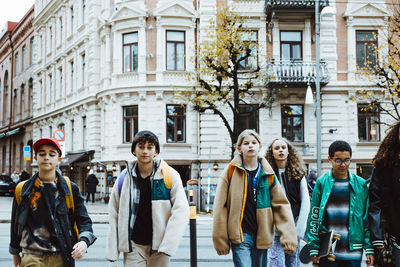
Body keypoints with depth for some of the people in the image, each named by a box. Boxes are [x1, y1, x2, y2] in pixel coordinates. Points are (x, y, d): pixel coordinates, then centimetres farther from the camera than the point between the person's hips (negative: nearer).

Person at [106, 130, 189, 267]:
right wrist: (112, 252, 2)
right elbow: (114, 215, 7)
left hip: (159, 245, -1)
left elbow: (181, 211, -8)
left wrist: (167, 246, -16)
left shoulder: (170, 176, -3)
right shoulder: (124, 178, 3)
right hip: (133, 246, 1)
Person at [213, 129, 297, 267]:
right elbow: (220, 206, -1)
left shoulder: (267, 174, 8)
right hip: (240, 235, -3)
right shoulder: (231, 171, 0)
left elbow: (281, 205, 6)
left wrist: (288, 237, -3)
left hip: (262, 236, 3)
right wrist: (220, 239, -5)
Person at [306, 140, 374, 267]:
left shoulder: (360, 184, 6)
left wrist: (369, 248, -1)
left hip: (353, 251, 1)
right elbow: (314, 216, 1)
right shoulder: (321, 183, 2)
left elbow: (366, 217, 6)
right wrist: (313, 247, -5)